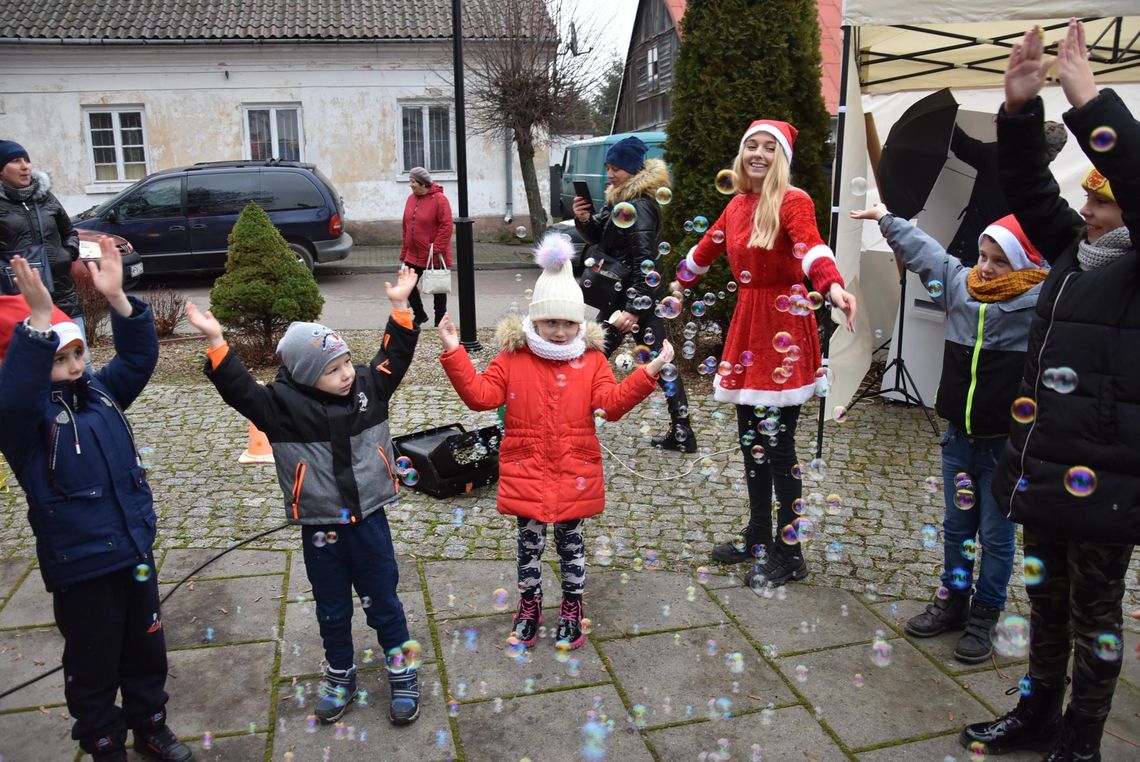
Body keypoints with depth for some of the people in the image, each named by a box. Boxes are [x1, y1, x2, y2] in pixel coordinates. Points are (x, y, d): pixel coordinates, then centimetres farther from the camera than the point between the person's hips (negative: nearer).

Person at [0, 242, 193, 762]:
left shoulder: (100, 391, 3)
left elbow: (139, 356, -1)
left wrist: (117, 299, -16)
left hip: (135, 550, 6)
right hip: (79, 565, -6)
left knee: (147, 650, 21)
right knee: (94, 667, 13)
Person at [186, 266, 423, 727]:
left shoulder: (368, 387, -4)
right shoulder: (284, 404, -12)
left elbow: (394, 357, 2)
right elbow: (239, 390, -20)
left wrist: (400, 308, -6)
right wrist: (216, 343, -30)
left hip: (369, 520, 1)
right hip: (320, 529, -1)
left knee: (383, 603, 14)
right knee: (332, 610, 18)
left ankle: (403, 673, 31)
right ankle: (340, 678, 39)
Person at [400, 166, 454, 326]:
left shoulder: (439, 199, -13)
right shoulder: (411, 199, 8)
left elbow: (447, 226, -18)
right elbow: (406, 227, 13)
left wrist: (436, 248, -21)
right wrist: (404, 252, 11)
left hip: (435, 257, -6)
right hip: (413, 256, 6)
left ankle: (439, 322, 17)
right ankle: (420, 315, 26)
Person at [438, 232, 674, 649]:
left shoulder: (592, 360, -1)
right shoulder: (512, 358, -3)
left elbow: (611, 403, -8)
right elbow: (481, 394, -7)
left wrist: (647, 372, -17)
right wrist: (455, 354, -15)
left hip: (574, 473, 0)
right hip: (527, 470, 0)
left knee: (570, 539, 14)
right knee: (529, 540, 13)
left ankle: (572, 609, 33)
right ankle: (529, 606, 33)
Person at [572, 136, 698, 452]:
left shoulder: (638, 208, -17)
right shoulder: (621, 201, 13)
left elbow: (644, 262, -23)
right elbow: (600, 237, 20)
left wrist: (633, 308, -28)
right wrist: (584, 220, -1)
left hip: (631, 296, -10)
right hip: (645, 295, 10)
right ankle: (681, 433, 17)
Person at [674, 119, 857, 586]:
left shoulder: (793, 202, -8)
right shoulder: (737, 205, 13)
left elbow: (811, 246, -27)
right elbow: (705, 251, 26)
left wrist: (833, 286, -46)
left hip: (784, 329, -7)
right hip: (746, 325, 7)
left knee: (777, 445, -4)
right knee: (750, 439, 13)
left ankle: (789, 553, 10)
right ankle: (758, 537, 29)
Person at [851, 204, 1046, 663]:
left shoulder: (1040, 299, -12)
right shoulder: (961, 283, 4)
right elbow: (924, 251, 17)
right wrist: (887, 220, 26)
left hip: (1008, 444, -5)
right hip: (959, 436, 5)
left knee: (996, 535, 8)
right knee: (957, 526, 19)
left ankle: (984, 617, 25)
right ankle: (953, 603, 35)